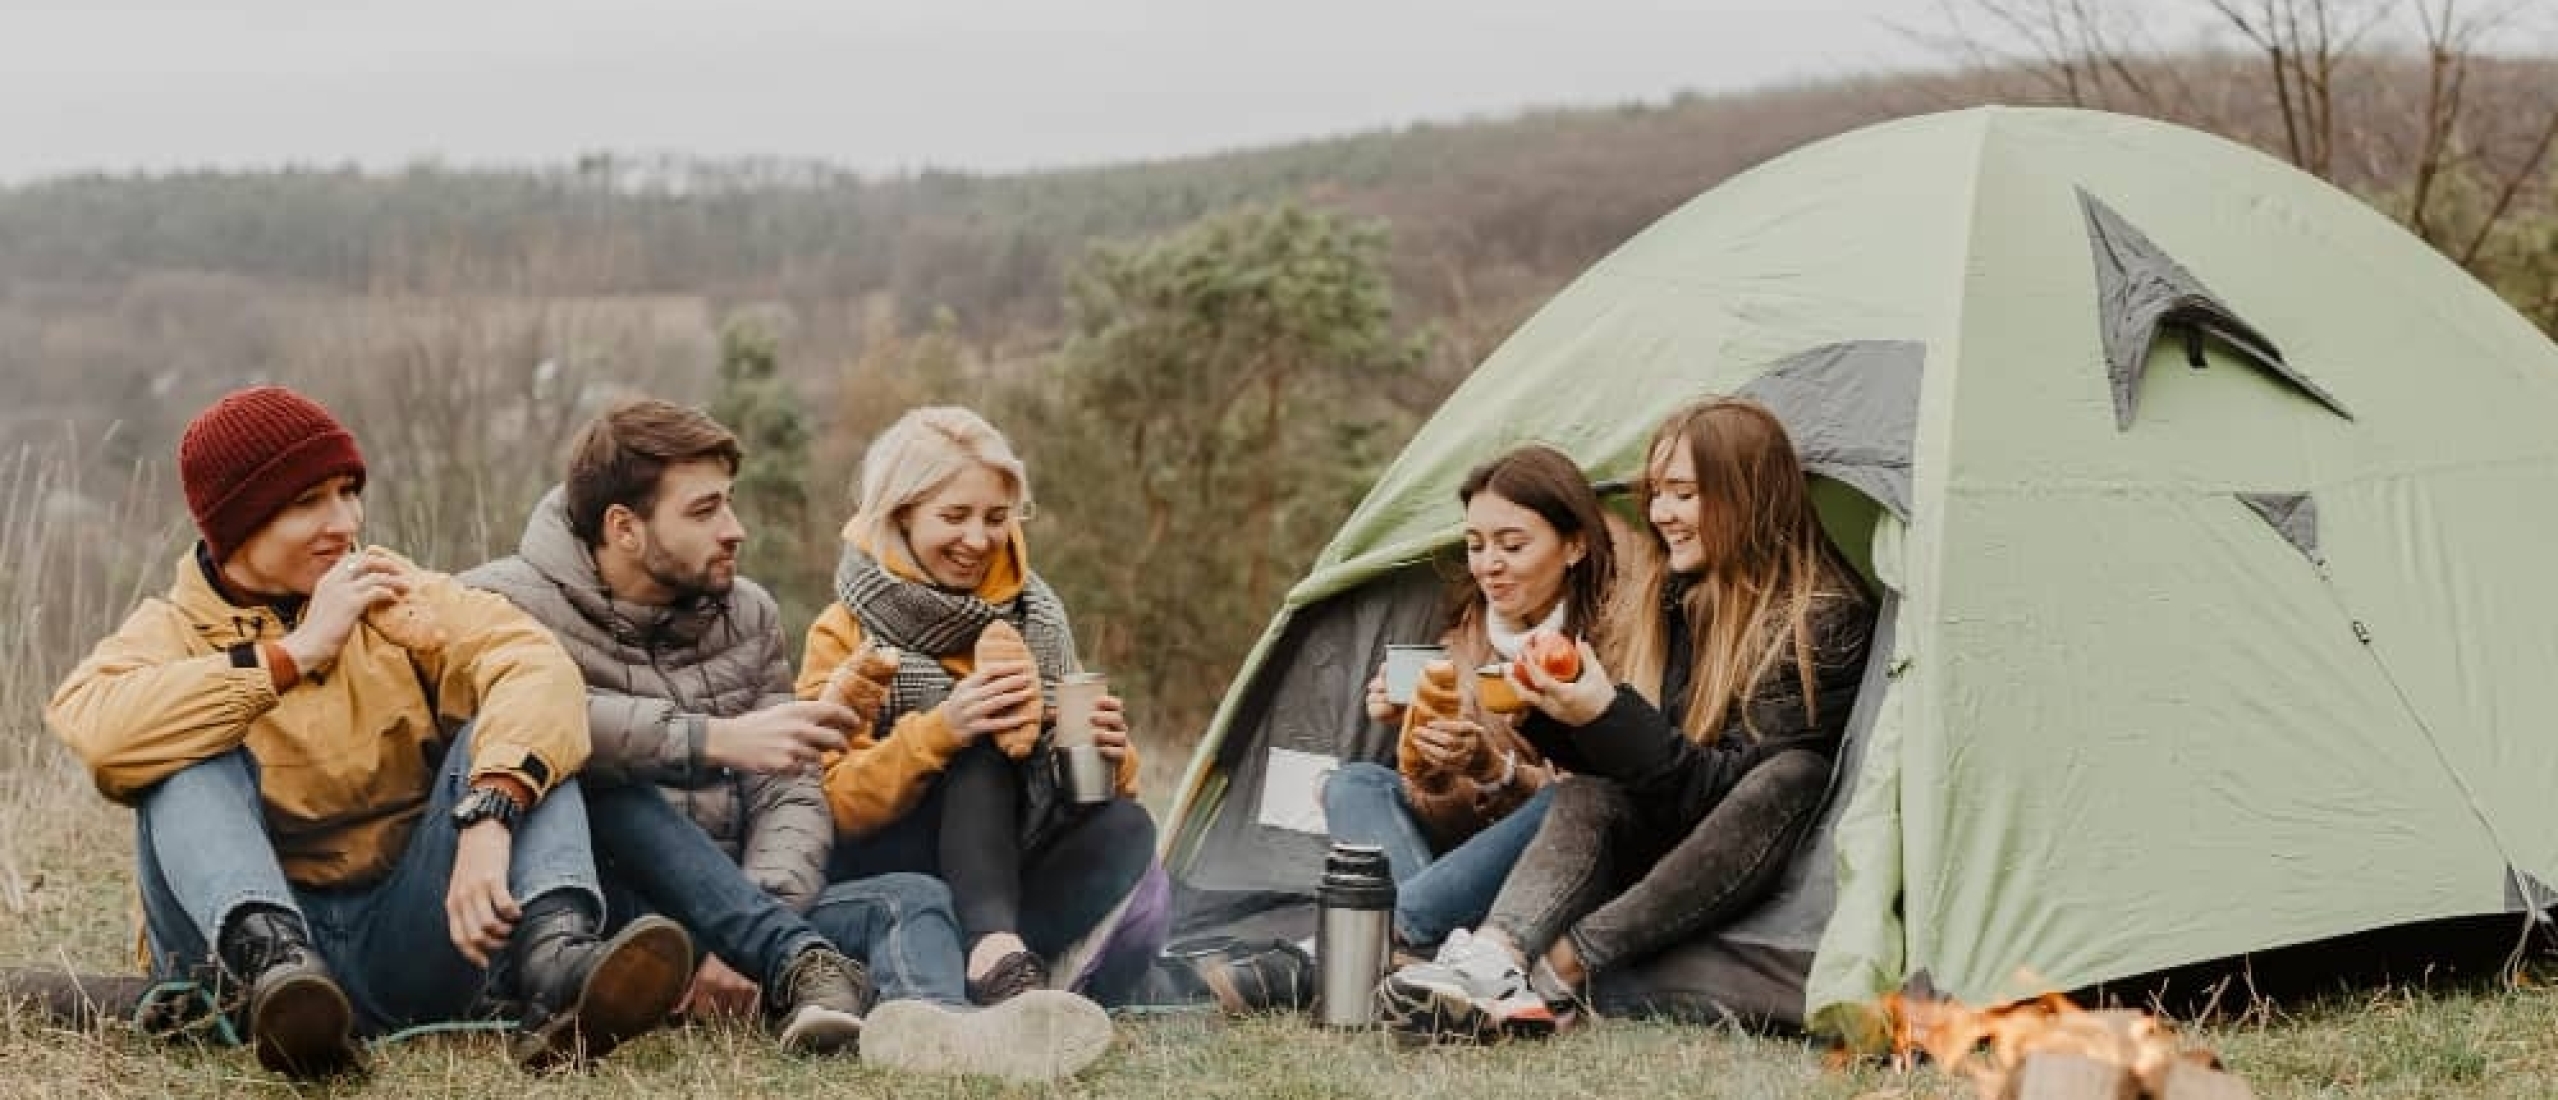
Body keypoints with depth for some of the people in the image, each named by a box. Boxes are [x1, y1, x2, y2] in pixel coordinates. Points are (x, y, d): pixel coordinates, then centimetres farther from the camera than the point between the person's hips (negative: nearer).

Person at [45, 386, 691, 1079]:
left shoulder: (398, 598, 8)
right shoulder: (175, 632, 4)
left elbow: (538, 670, -14)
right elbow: (90, 726, -21)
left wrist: (489, 817, -33)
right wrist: (295, 652, -16)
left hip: (412, 940, 1)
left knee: (515, 734, -14)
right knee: (194, 761, -20)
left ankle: (555, 963, -41)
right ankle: (274, 964, -48)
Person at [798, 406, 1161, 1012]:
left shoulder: (1036, 618, 8)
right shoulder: (844, 637, -4)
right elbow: (835, 807, -14)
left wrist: (1105, 752, -17)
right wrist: (939, 730, -31)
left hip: (1010, 874, 4)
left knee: (1124, 827, -25)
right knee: (983, 748, -31)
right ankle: (997, 954, -52)